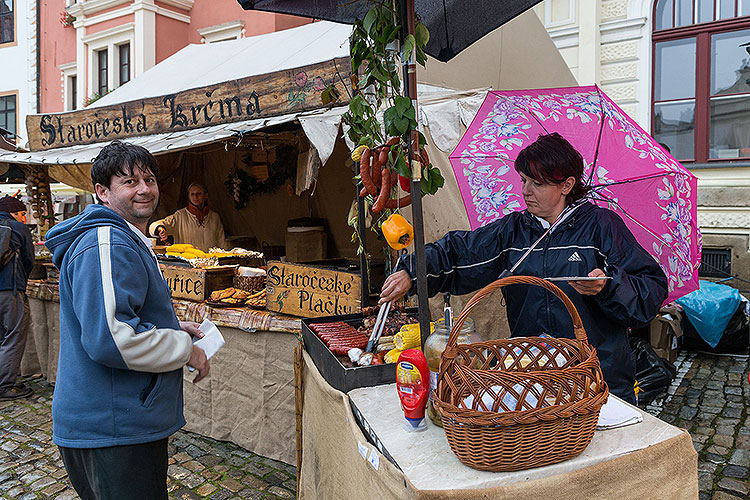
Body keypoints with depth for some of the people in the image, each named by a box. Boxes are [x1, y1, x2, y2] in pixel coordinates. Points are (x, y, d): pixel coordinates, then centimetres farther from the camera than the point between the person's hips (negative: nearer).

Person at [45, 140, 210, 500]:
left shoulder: (125, 241, 15)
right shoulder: (108, 246, -22)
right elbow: (110, 339, -31)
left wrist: (173, 329, 12)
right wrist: (185, 349, -18)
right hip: (114, 430, -11)